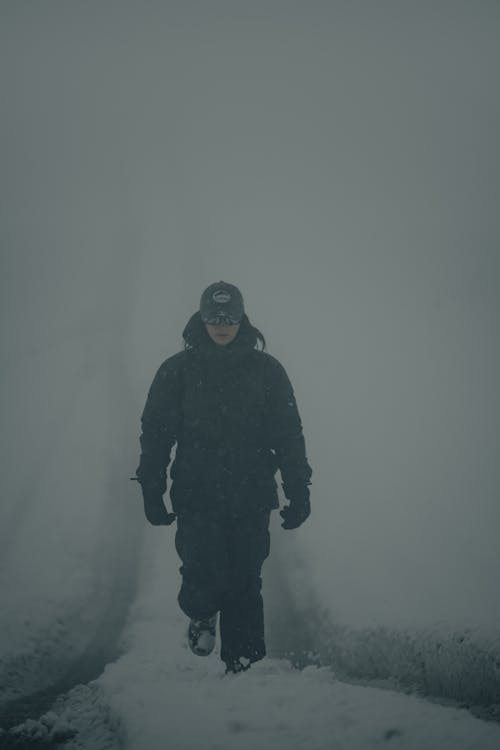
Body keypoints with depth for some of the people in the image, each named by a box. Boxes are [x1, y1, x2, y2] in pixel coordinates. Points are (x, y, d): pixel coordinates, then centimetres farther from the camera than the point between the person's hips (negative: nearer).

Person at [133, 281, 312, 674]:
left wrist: (298, 493, 3)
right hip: (196, 497, -1)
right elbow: (155, 433, 5)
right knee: (204, 578, -11)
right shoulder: (177, 371, 3)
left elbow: (289, 436, 7)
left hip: (251, 498, 1)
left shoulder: (266, 370, 5)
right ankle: (202, 613, 23)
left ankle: (245, 664, 19)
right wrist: (152, 491, 1)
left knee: (245, 585, 5)